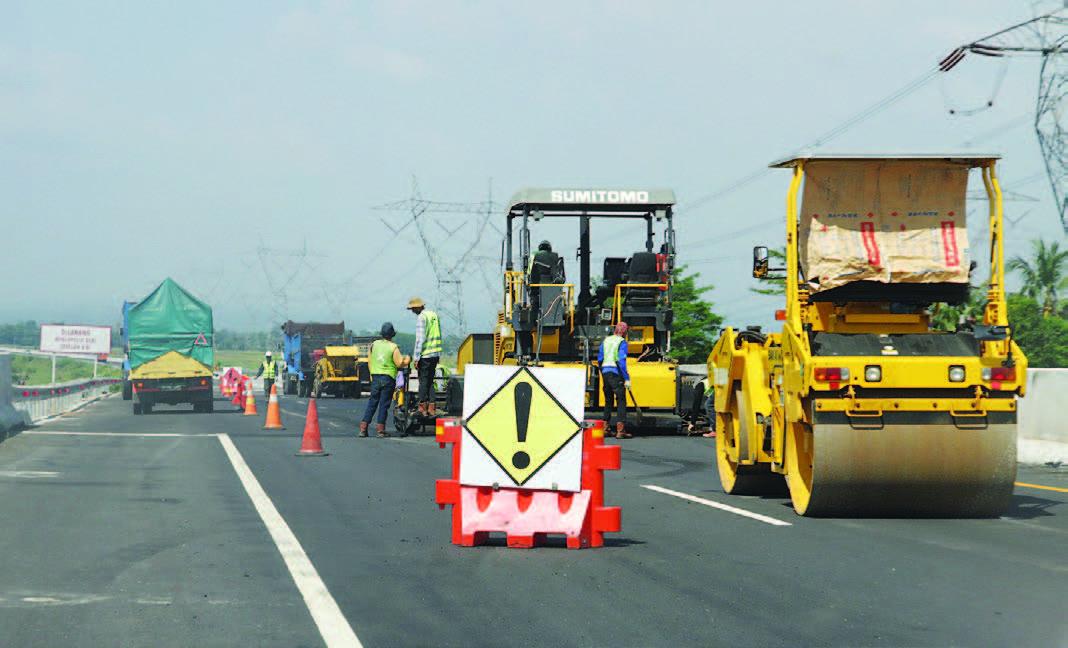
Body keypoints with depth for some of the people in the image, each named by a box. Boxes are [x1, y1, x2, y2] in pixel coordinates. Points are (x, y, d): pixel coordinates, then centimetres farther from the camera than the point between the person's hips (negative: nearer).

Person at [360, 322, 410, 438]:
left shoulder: (374, 345, 4)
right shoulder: (393, 347, -10)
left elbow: (370, 362, 11)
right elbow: (399, 363, -10)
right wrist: (407, 360, 9)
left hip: (375, 377, 4)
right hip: (388, 378, -4)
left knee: (372, 402, 9)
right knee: (384, 404, 1)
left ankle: (363, 428, 4)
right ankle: (380, 429, 0)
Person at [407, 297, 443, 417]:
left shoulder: (421, 317, -13)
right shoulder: (434, 315, 13)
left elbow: (420, 339, -17)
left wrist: (416, 357, -15)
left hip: (425, 355, -8)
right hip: (436, 354, 8)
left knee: (423, 381, 0)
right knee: (430, 381, 13)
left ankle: (422, 407, 2)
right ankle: (431, 408, 11)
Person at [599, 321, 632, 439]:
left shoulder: (606, 340, 12)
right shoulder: (622, 342, -7)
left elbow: (599, 359, 14)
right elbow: (621, 361, -16)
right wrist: (627, 379, -16)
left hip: (605, 372, 7)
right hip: (616, 374, -7)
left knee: (608, 401, 18)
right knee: (621, 401, -4)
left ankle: (606, 427, 21)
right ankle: (620, 430, -12)